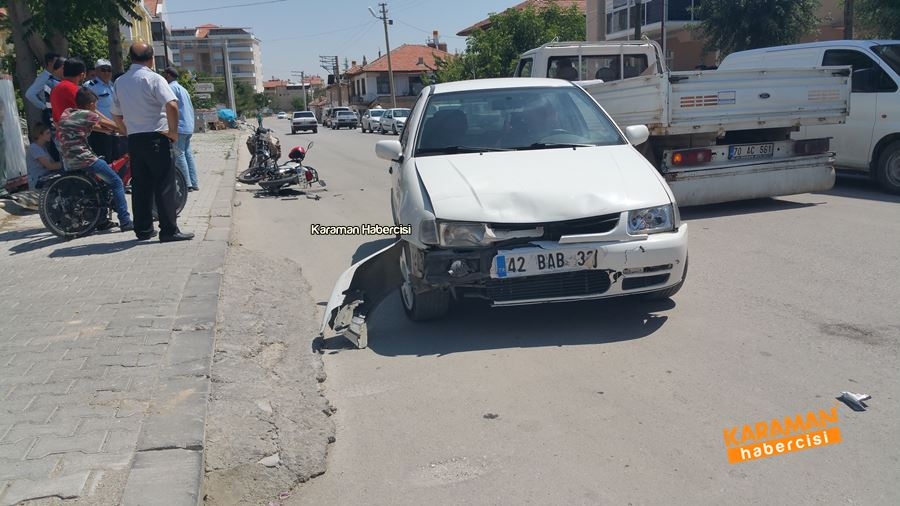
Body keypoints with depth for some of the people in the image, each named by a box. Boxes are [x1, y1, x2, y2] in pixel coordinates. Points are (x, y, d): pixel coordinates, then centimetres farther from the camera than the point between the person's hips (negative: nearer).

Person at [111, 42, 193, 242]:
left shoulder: (119, 82, 12)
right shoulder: (154, 78, -8)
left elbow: (116, 115, 16)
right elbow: (172, 105, -22)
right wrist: (173, 132, -13)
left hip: (133, 140, 6)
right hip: (156, 138, -6)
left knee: (140, 186, 11)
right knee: (164, 185, -4)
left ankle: (143, 230, 16)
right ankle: (169, 230, -5)